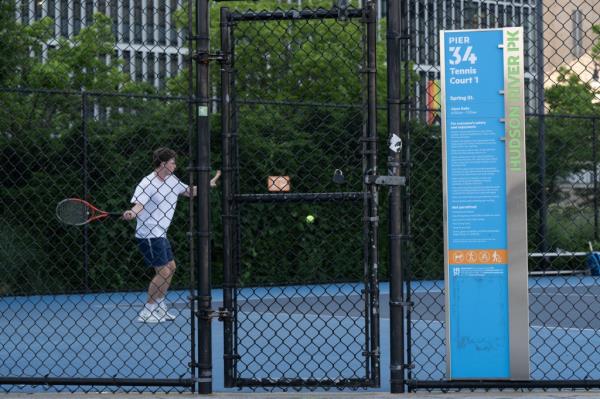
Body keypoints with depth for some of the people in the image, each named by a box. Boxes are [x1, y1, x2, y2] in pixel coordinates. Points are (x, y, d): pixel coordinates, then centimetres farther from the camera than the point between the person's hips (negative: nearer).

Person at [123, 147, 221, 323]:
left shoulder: (171, 180, 8)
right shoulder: (148, 183, -18)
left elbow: (189, 191, 23)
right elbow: (138, 204, -31)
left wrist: (208, 184, 15)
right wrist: (131, 213, -52)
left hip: (160, 234, 10)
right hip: (148, 235, -10)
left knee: (170, 267, 17)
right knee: (163, 272, -12)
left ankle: (160, 307, 29)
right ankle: (146, 312, -3)